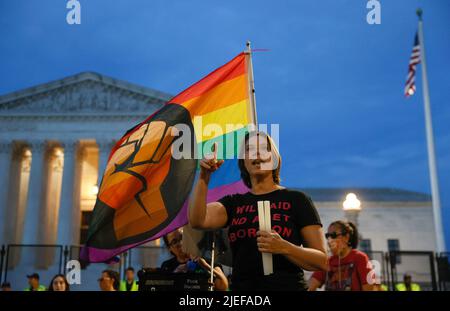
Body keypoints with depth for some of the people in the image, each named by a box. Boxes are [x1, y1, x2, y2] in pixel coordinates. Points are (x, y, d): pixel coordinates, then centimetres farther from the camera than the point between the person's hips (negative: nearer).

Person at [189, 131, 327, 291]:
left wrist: (284, 248, -22)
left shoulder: (296, 199, -2)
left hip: (287, 286, -3)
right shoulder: (233, 202, 8)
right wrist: (204, 178, -20)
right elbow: (197, 221, -9)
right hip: (241, 286, 3)